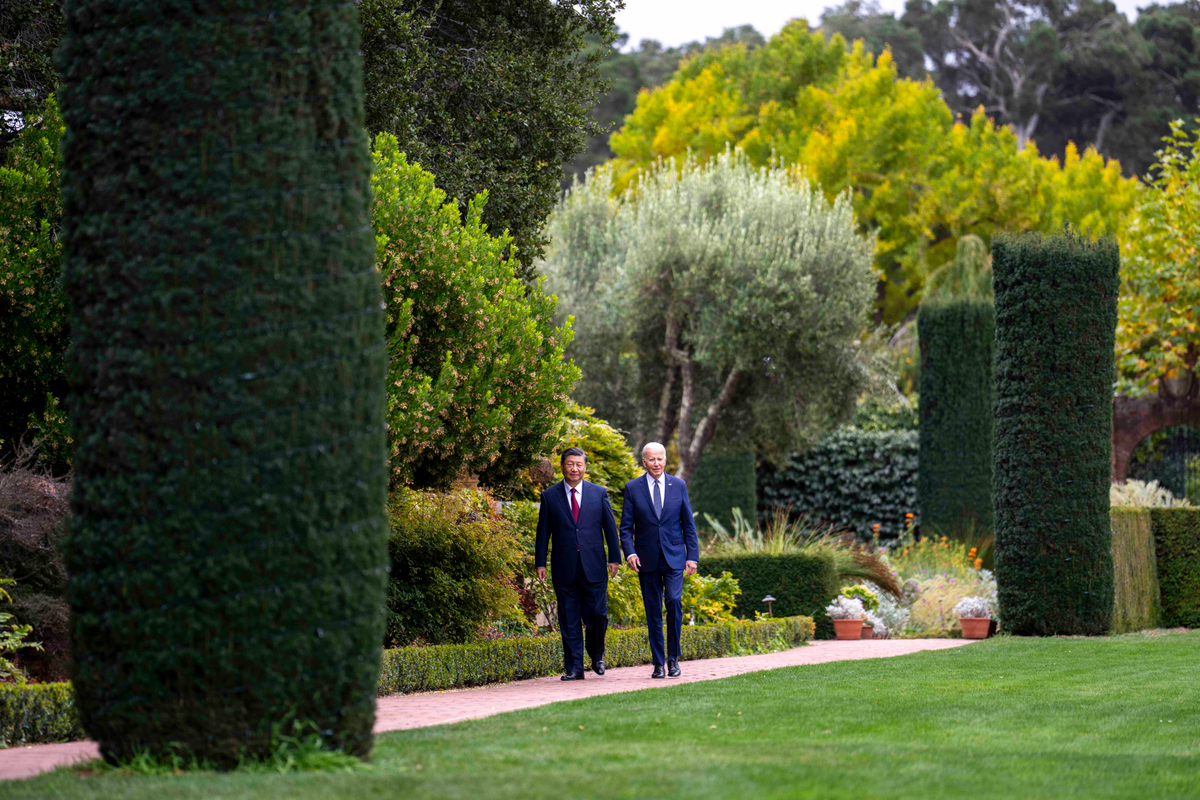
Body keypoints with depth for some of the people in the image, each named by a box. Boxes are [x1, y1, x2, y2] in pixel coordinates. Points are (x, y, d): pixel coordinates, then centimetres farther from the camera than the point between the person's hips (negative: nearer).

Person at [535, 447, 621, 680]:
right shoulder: (550, 496, 6)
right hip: (564, 569, 0)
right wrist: (540, 563, 2)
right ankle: (574, 668, 6)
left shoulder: (599, 493, 7)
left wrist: (614, 558, 3)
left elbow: (610, 527, 9)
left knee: (597, 615, -3)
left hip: (593, 566, 0)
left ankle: (596, 655, 23)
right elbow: (543, 532, 7)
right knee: (569, 620, 1)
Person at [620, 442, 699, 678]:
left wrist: (693, 556, 1)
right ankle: (658, 663, 9)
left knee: (674, 600, -17)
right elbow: (626, 526, 3)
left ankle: (673, 657, -3)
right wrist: (629, 552, -12)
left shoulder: (678, 486, 6)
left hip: (674, 557, 0)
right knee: (653, 611, 2)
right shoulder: (633, 488, 3)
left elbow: (688, 524, 8)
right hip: (647, 559, 0)